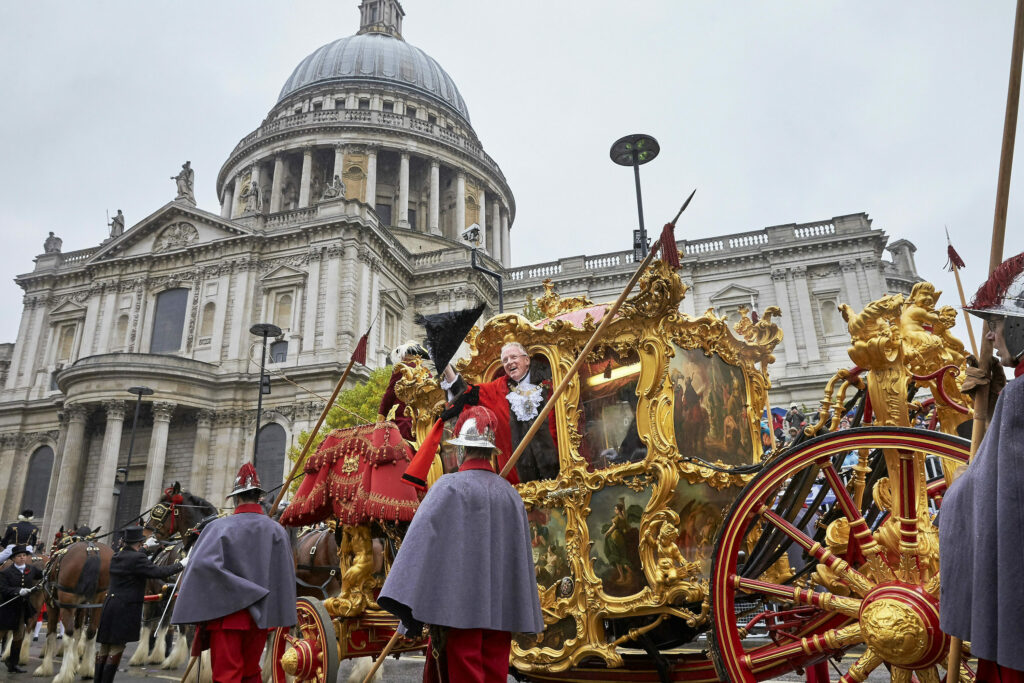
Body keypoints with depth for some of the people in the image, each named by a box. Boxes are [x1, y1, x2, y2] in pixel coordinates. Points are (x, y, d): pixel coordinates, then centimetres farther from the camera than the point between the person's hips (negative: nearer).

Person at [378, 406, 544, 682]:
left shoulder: (450, 486, -8)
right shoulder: (511, 494, 8)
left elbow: (422, 541, -16)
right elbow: (522, 556, 13)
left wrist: (407, 607, -14)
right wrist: (520, 616, 22)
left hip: (460, 606, -5)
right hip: (499, 610, 5)